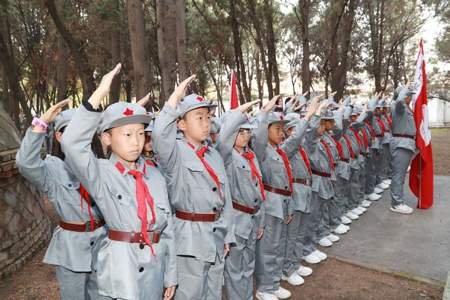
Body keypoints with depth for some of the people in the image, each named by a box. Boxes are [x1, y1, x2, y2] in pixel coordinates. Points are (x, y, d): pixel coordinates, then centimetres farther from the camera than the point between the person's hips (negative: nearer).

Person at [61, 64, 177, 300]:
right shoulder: (102, 174, -10)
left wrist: (170, 276, 7)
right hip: (120, 268, -4)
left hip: (155, 267, 4)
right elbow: (72, 144, -30)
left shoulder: (155, 176, 1)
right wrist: (98, 95, -32)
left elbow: (167, 226, 4)